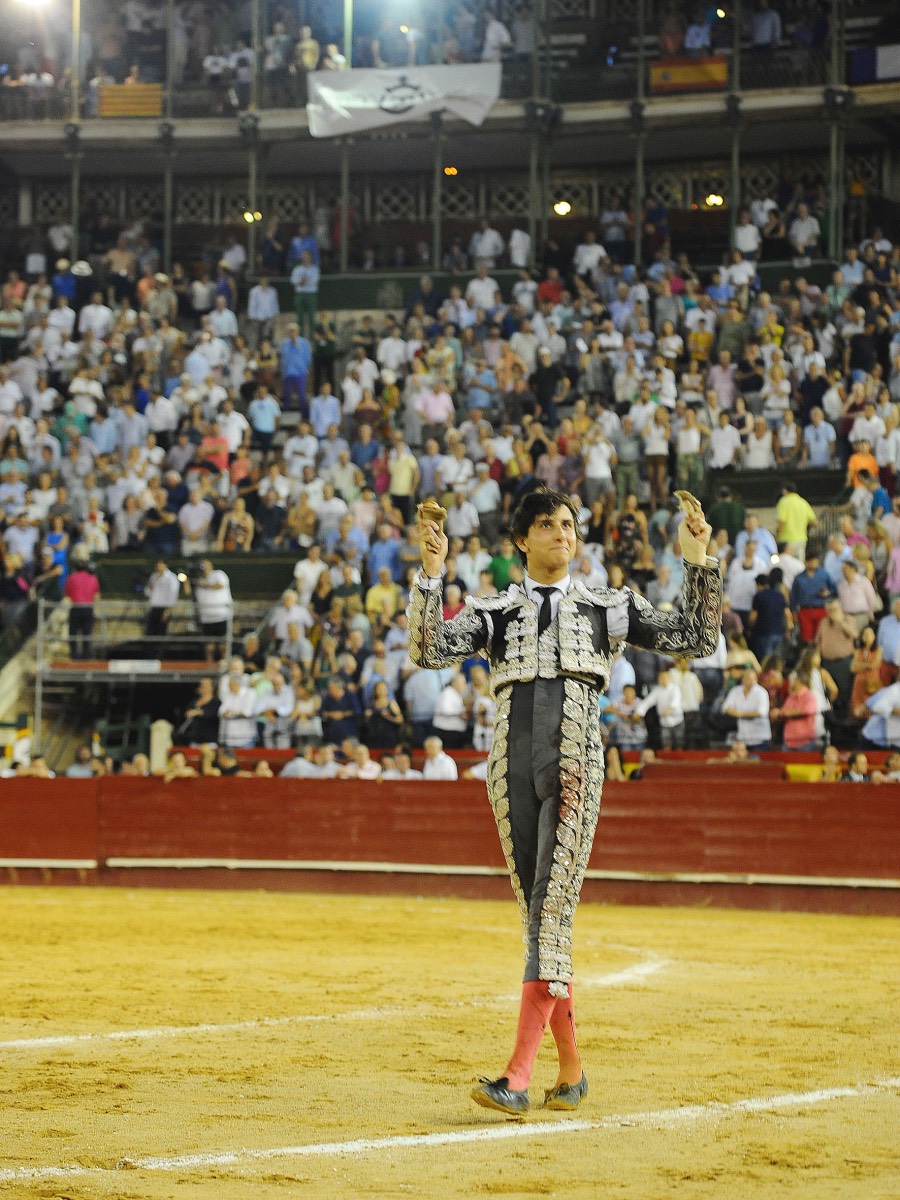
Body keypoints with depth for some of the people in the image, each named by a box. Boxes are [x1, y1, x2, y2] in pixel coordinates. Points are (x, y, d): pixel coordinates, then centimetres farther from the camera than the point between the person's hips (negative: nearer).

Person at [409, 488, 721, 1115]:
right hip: (514, 771, 2)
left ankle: (519, 1076, -21)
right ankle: (571, 1070, 18)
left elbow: (698, 638, 12)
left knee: (552, 911, -14)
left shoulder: (609, 607, 13)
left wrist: (699, 562, 3)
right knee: (539, 916, 6)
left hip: (575, 770, -2)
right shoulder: (494, 612, 13)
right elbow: (430, 650, -3)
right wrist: (431, 574, -12)